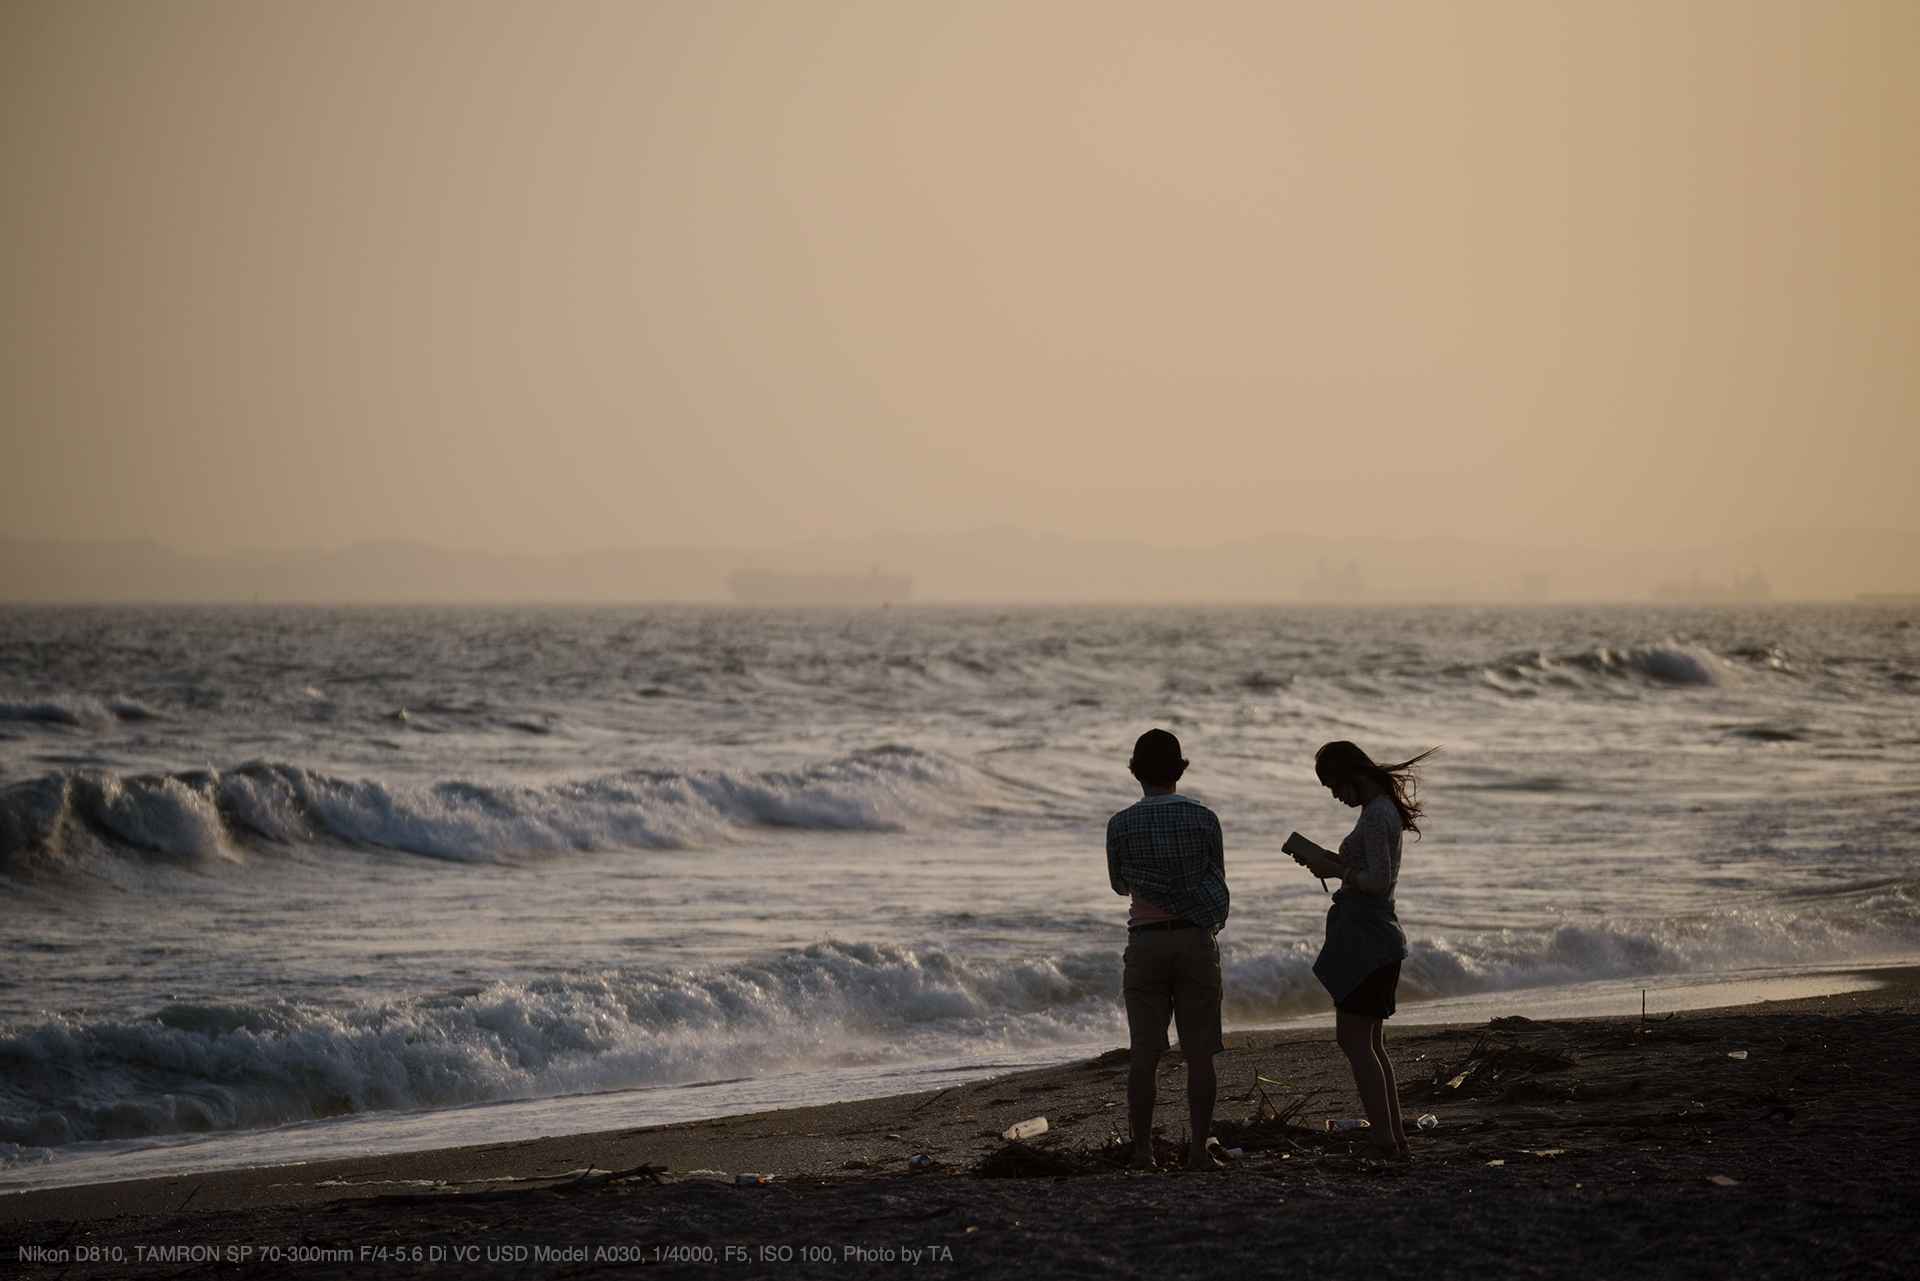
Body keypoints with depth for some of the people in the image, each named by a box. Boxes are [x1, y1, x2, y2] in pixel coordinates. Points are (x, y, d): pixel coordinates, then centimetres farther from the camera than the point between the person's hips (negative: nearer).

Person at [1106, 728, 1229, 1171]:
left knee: (1144, 1051, 2)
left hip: (1146, 940, 0)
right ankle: (1200, 1149, 2)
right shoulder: (1203, 819, -1)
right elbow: (1218, 881, 11)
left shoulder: (1121, 825, -3)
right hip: (1196, 939, 0)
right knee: (1200, 1052, 3)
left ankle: (1142, 1150, 0)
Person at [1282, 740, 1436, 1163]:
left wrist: (1334, 870, -11)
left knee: (1354, 1040, -8)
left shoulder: (1375, 814, -17)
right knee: (1371, 1043, 14)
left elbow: (1378, 882, -22)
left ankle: (1383, 1139, -11)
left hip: (1365, 935, -11)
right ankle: (1396, 1140, 14)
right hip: (1380, 936, 11)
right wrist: (1332, 861, 12)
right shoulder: (1386, 809, 15)